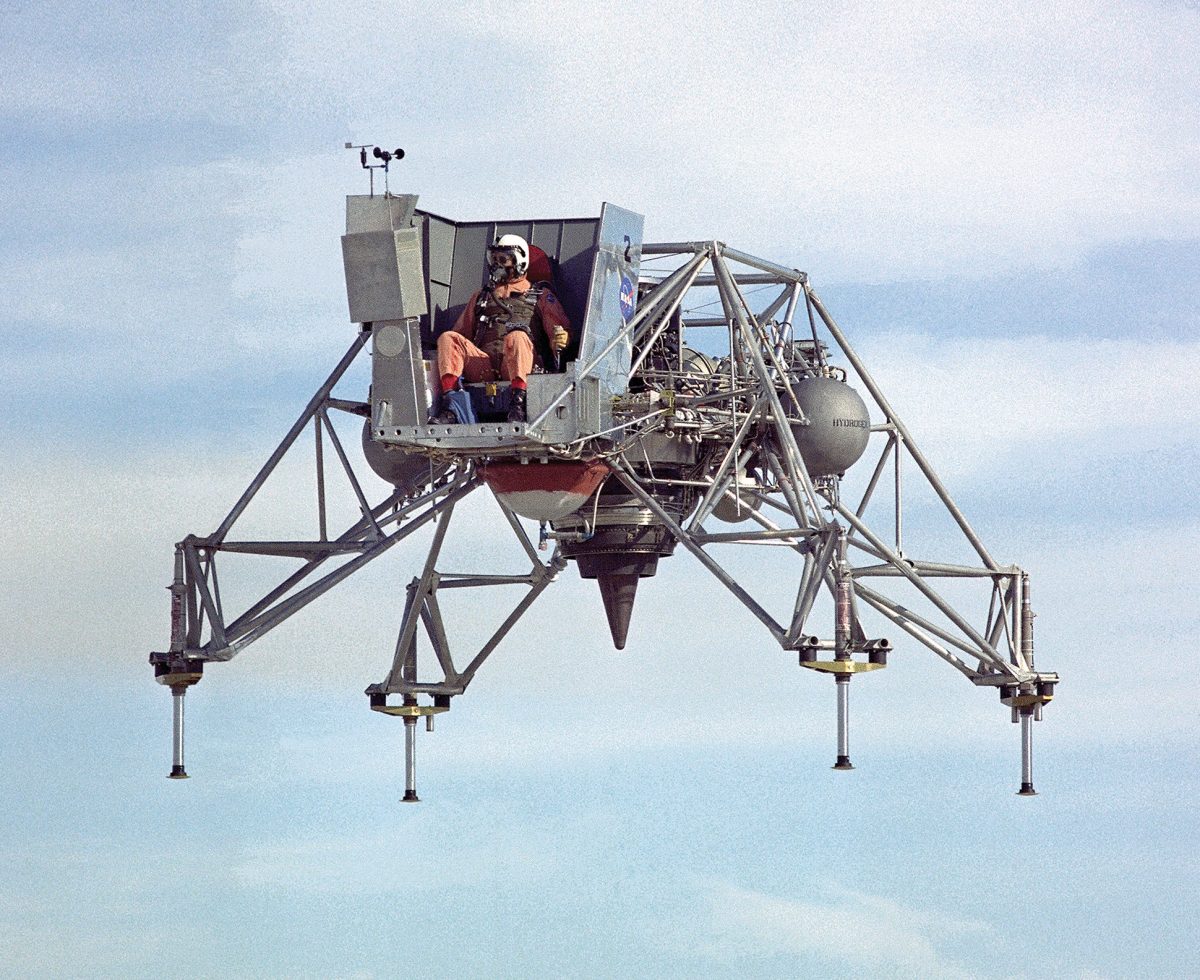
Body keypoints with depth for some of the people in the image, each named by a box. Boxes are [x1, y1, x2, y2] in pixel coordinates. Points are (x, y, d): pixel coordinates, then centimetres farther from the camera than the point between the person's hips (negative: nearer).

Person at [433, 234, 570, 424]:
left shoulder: (540, 296, 24)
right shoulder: (480, 297, 35)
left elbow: (561, 330, 11)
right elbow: (460, 332, 32)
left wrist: (560, 340, -15)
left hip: (518, 365, -3)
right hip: (484, 365, 3)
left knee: (516, 337, -37)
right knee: (448, 338, -21)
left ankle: (517, 405, -53)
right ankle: (448, 409, -39)